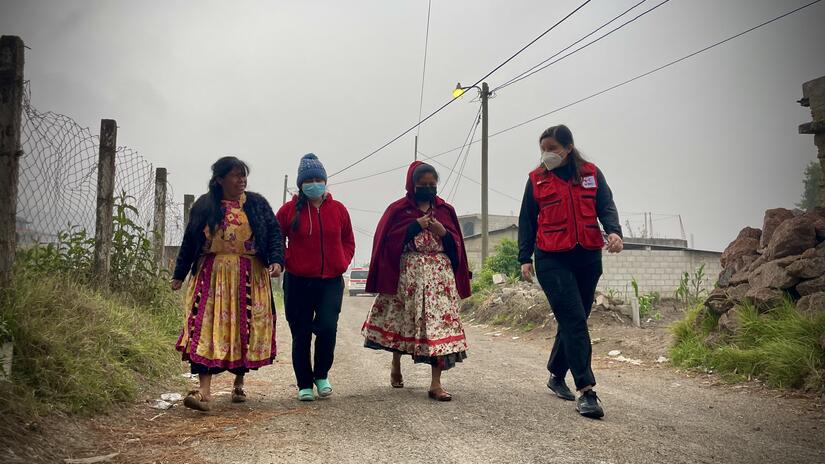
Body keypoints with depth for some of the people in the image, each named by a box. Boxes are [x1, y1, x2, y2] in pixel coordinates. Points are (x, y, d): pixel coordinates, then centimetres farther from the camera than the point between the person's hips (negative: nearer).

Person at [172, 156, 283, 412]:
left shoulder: (256, 203, 6)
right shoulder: (204, 206, 7)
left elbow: (274, 232, 4)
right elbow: (189, 241, 12)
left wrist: (276, 260, -13)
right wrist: (179, 275, 12)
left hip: (250, 278, 0)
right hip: (212, 276, 0)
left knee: (245, 330, 3)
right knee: (207, 328, -9)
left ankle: (239, 383, 22)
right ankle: (204, 391, -11)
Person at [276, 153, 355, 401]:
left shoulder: (338, 210, 5)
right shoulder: (289, 210, -1)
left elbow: (348, 241, 16)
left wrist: (342, 262, 1)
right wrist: (286, 260, -6)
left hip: (331, 281, 1)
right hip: (298, 281, 0)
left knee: (327, 327, -13)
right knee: (300, 335, 6)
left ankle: (321, 375, 12)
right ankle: (304, 385, 21)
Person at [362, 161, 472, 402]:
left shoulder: (445, 210, 12)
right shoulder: (398, 209, 4)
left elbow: (456, 245, 12)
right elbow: (388, 240, -5)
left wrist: (443, 233, -8)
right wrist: (415, 226, -12)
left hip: (440, 275, 1)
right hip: (407, 274, -1)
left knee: (440, 322, -8)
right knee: (401, 320, 9)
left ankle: (436, 383, -6)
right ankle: (396, 366, 37)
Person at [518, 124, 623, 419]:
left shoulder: (591, 174, 9)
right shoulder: (537, 179, 6)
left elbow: (606, 206, 3)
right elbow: (527, 221, 9)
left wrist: (613, 230, -17)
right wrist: (525, 258, 3)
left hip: (588, 257, 3)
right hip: (552, 259, -3)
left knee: (573, 320, 11)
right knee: (574, 321, -13)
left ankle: (556, 375, 30)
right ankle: (586, 391, -13)